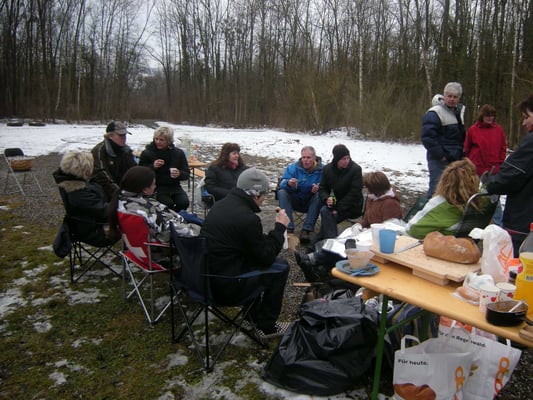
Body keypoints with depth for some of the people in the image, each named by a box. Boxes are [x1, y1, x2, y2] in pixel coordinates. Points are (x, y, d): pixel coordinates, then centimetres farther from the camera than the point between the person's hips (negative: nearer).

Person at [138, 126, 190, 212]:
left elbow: (187, 174, 6)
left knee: (184, 202, -25)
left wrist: (179, 174, -17)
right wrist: (152, 167, -18)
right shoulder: (146, 153, 1)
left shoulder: (178, 153, 7)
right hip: (156, 187, -3)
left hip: (174, 186, 3)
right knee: (168, 203, -30)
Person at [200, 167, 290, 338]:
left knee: (255, 257, 27)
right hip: (224, 287, -9)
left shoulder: (221, 204, 4)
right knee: (281, 266, 3)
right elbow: (266, 258, -11)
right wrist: (280, 227, -3)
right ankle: (266, 326, 15)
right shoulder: (248, 218, -23)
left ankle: (255, 316, 35)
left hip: (205, 274, 9)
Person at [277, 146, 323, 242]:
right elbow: (282, 183, -12)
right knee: (282, 192, -23)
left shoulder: (321, 169, -7)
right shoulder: (293, 167, -3)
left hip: (311, 203, -1)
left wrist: (318, 188, -36)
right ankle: (288, 227, -31)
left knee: (319, 195, -31)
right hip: (295, 201, 2)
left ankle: (306, 230, -31)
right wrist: (288, 183, -37)